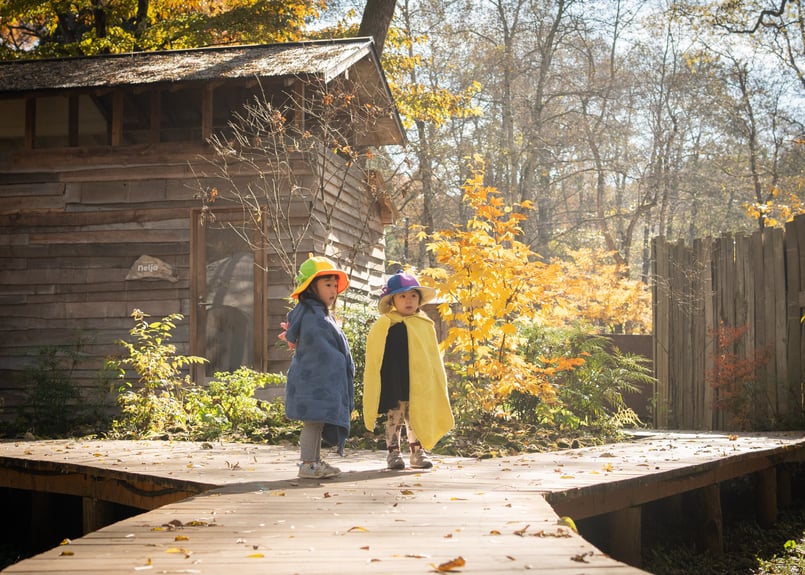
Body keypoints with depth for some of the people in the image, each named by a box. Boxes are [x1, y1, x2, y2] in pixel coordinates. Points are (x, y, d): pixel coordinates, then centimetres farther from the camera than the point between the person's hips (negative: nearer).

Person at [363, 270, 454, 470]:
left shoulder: (426, 325, 8)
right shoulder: (384, 325, -5)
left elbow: (433, 357, 15)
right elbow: (374, 360, -4)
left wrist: (438, 384, 13)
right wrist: (374, 390, -7)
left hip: (419, 383, 4)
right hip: (394, 383, -4)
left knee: (417, 417, 11)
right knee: (395, 415, 4)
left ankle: (418, 451, 20)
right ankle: (393, 452, 12)